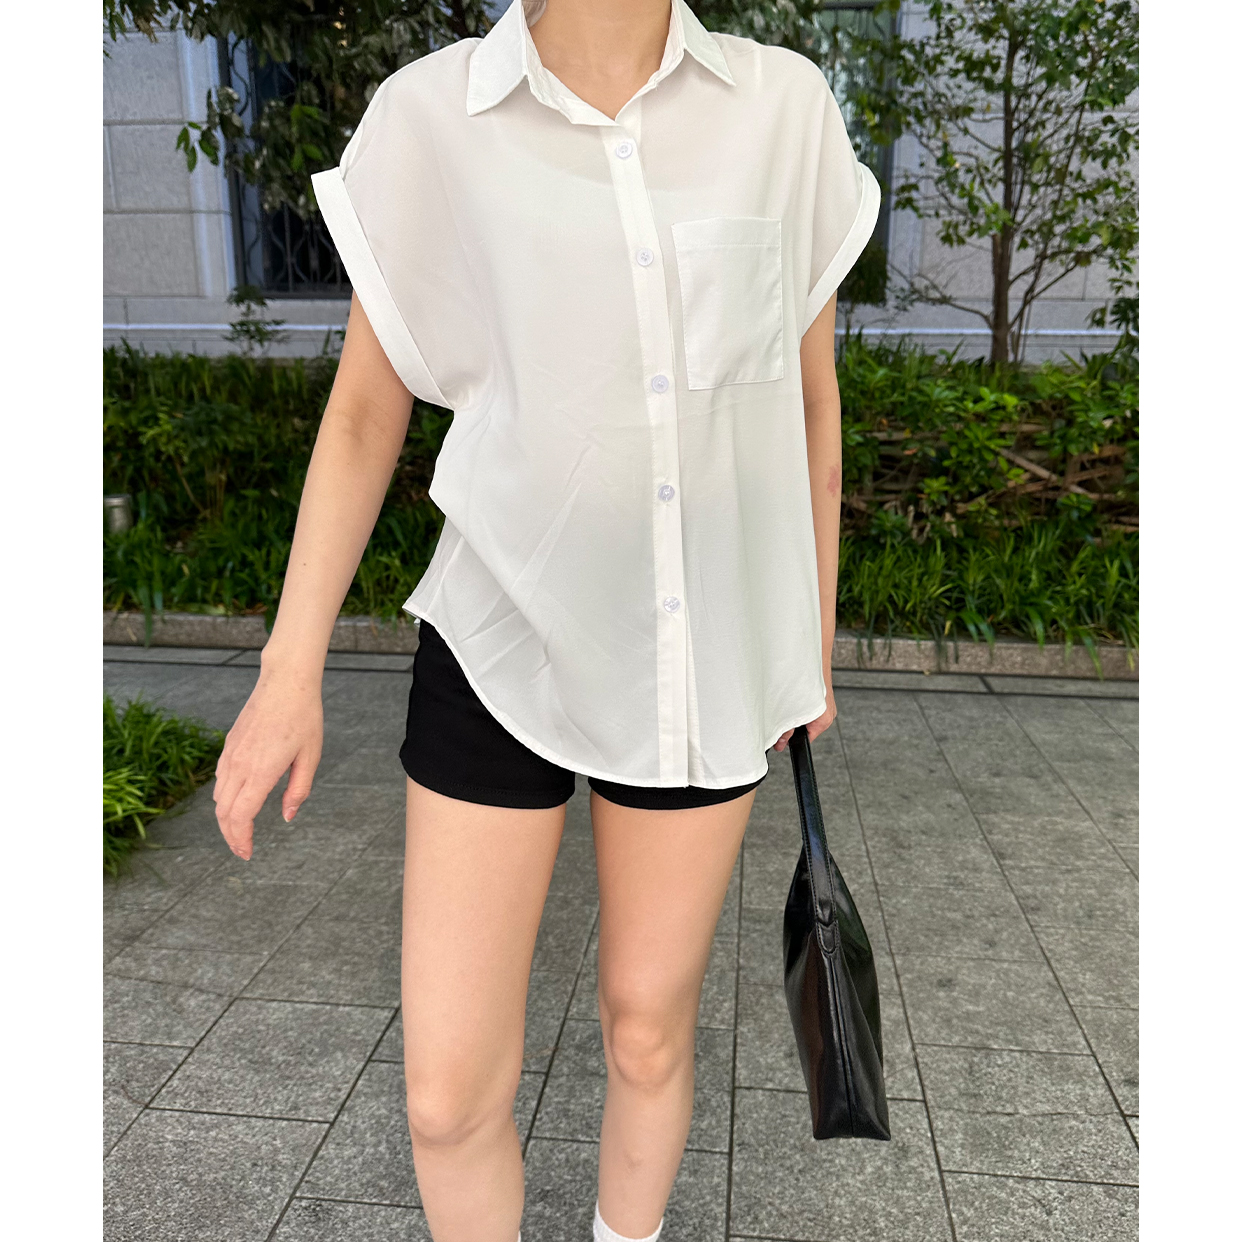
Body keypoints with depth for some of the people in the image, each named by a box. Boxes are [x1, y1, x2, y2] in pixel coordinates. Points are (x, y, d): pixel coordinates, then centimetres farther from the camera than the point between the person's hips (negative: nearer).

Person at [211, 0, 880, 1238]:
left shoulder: (786, 107, -1)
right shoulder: (427, 116, -4)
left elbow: (811, 399, 7)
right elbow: (363, 409, 2)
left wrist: (813, 643, 12)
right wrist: (290, 670, -1)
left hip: (707, 655, 2)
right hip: (504, 640, -1)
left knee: (647, 1034, 17)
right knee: (449, 1093, 4)